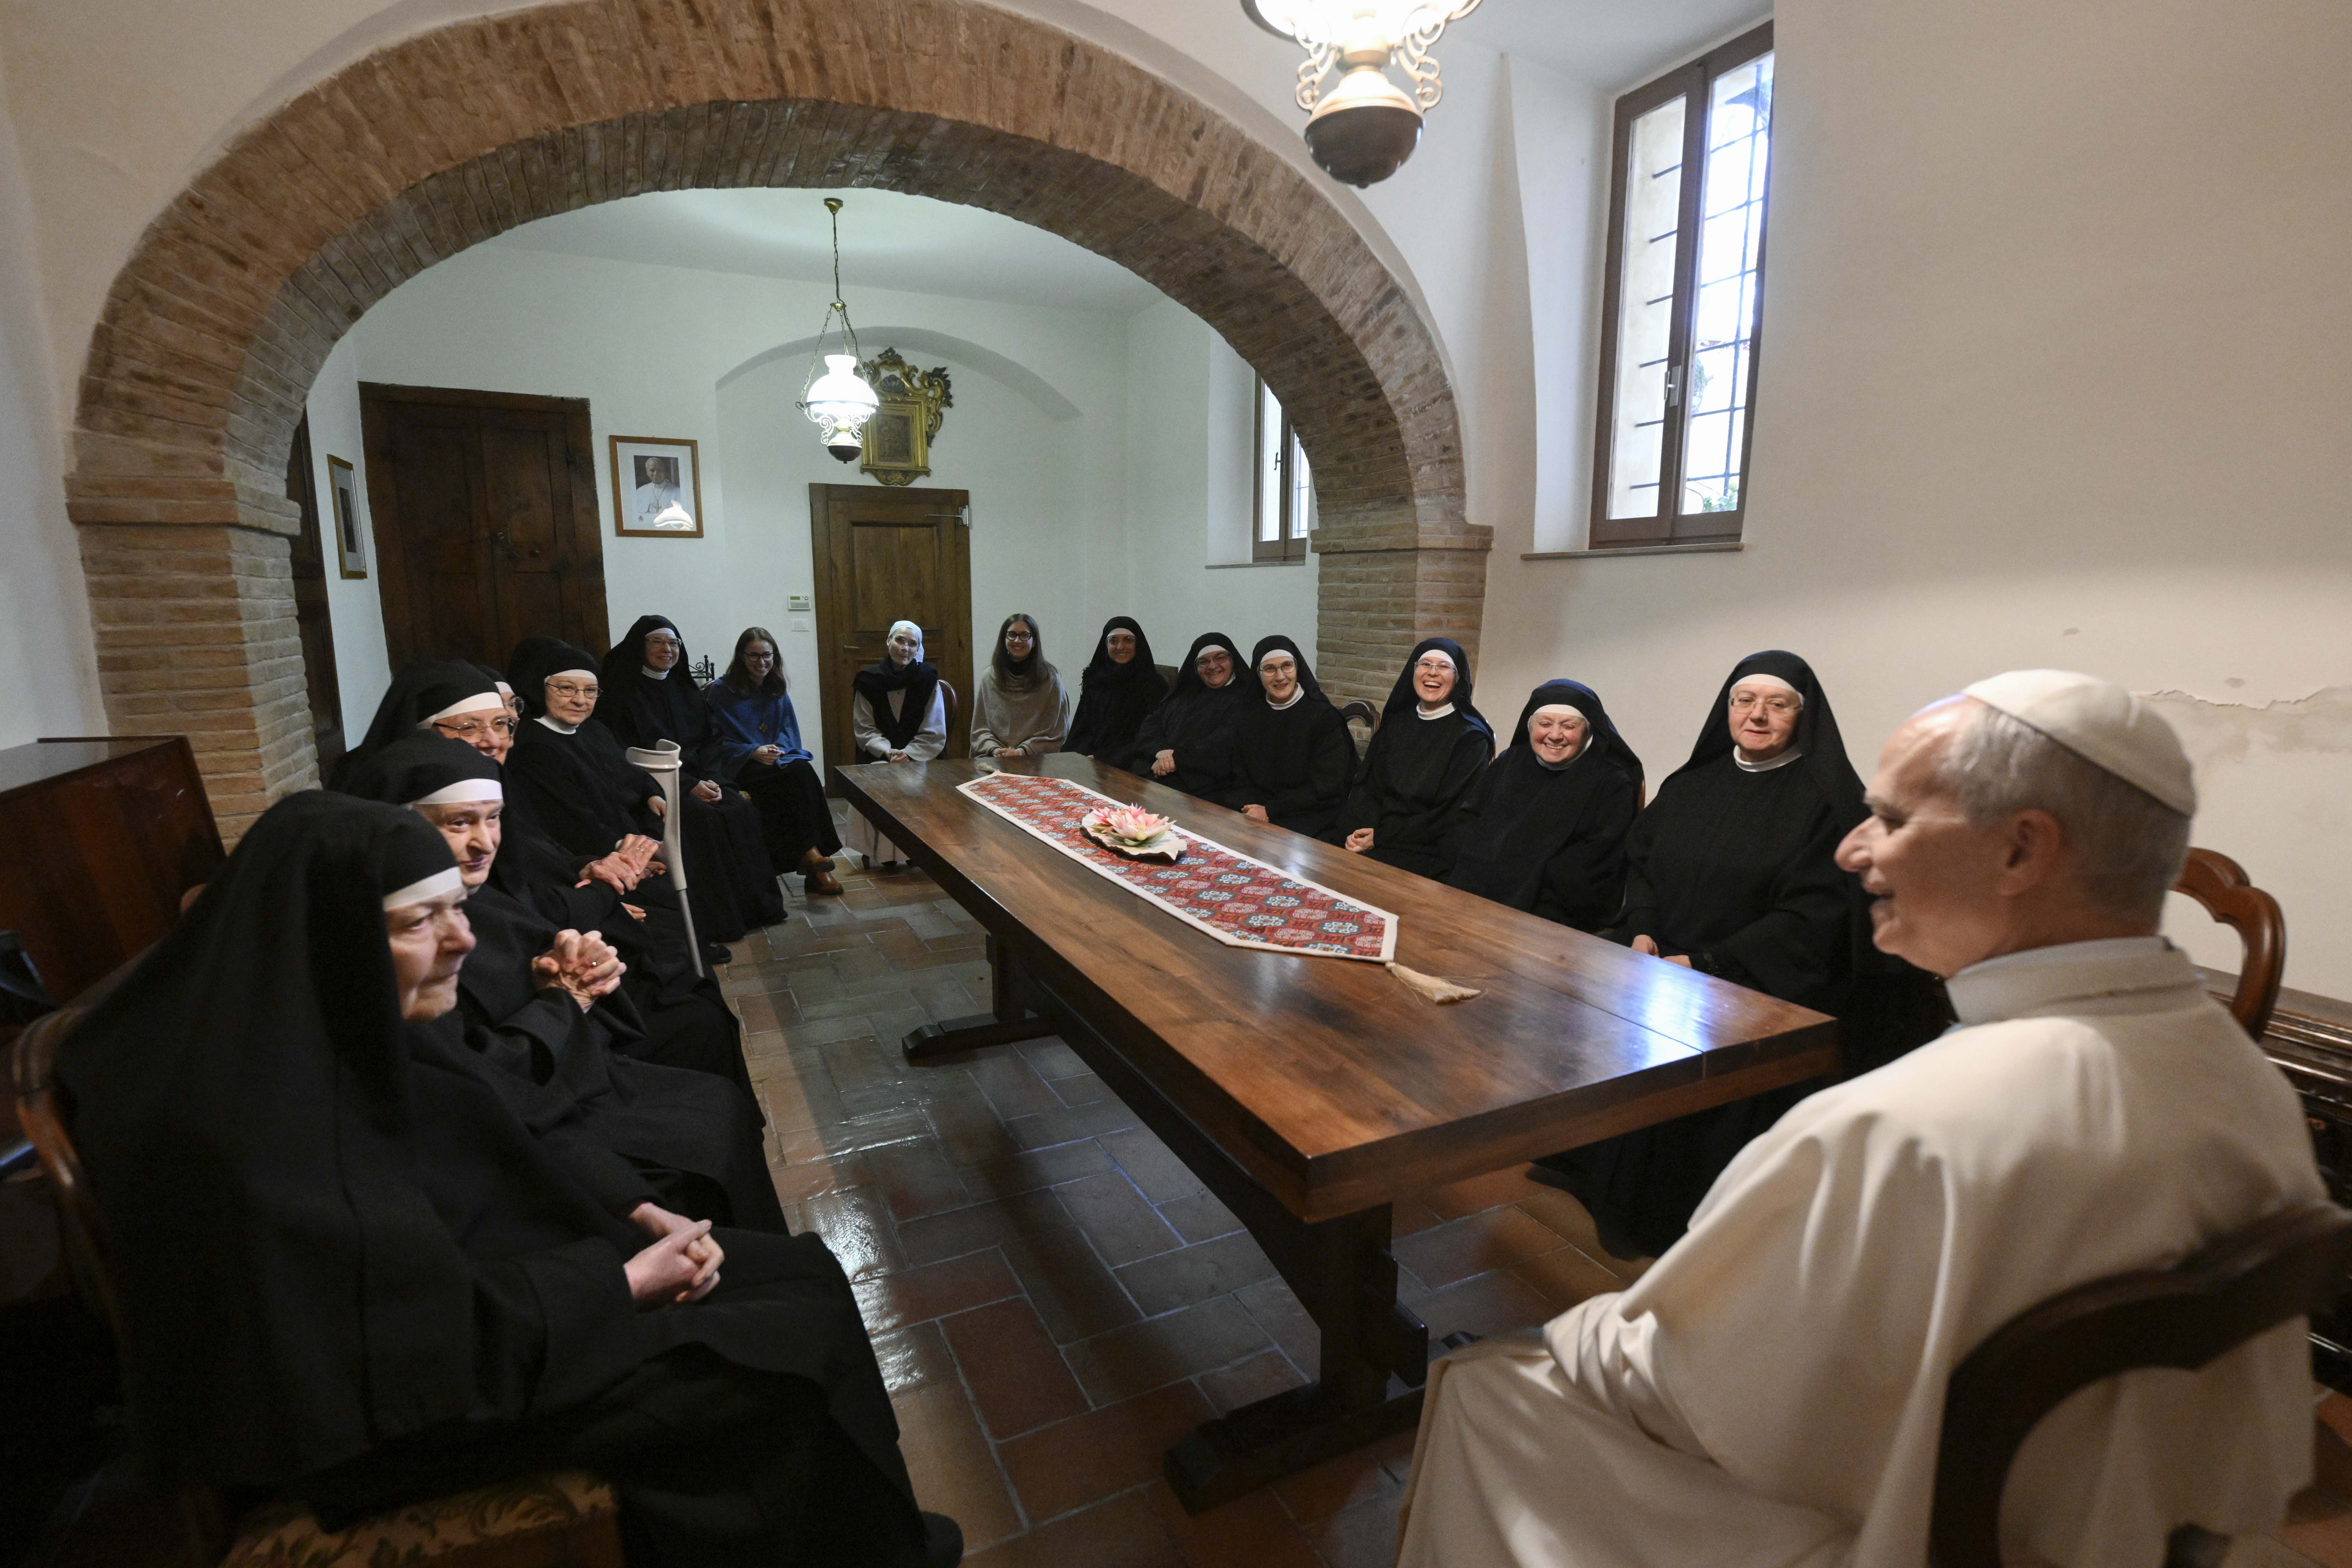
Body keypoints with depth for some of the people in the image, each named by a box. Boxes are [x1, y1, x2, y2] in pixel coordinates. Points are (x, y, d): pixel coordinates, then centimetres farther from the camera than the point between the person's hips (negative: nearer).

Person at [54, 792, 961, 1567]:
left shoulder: (386, 1027, -3)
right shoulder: (262, 1125, -29)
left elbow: (516, 1150, 8)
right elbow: (440, 1327, -26)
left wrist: (647, 1217, -3)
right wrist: (629, 1277, -15)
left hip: (495, 1273, 8)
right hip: (409, 1405, -8)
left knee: (805, 1278, 1)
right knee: (783, 1361, -13)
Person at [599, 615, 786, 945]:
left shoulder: (684, 688, 16)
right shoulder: (623, 692, -3)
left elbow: (711, 740, 12)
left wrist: (711, 780, -8)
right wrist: (689, 785, -17)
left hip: (701, 778, 6)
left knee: (742, 811, -20)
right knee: (703, 818, -30)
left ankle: (753, 905, -12)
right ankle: (713, 919, -22)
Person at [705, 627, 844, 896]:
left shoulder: (778, 692, 17)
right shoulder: (721, 691, 3)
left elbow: (790, 733, 13)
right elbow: (716, 743, -3)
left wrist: (778, 749, -10)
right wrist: (754, 752, -18)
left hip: (779, 760, 4)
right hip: (742, 770, -4)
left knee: (802, 769, -32)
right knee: (801, 773, -32)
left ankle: (809, 854, -34)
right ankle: (811, 852, -33)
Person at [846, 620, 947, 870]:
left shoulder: (928, 681, -1)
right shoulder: (869, 681, 1)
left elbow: (934, 734, -2)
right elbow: (865, 730, 1)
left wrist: (908, 754, -17)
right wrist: (888, 752, -17)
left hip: (921, 757, -1)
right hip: (878, 758, 1)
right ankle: (880, 853, -8)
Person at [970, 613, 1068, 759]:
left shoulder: (1050, 679, 4)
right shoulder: (988, 678, 10)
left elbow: (1056, 733, 1)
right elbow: (980, 729, 10)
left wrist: (1023, 751, -11)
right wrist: (994, 750, -10)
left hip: (1037, 761, -1)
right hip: (995, 761, 2)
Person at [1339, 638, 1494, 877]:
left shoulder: (1471, 738, -5)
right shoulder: (1396, 721, 12)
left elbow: (1451, 815, -11)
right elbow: (1366, 785, 7)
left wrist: (1381, 837, -13)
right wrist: (1357, 833, -12)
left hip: (1427, 854, -5)